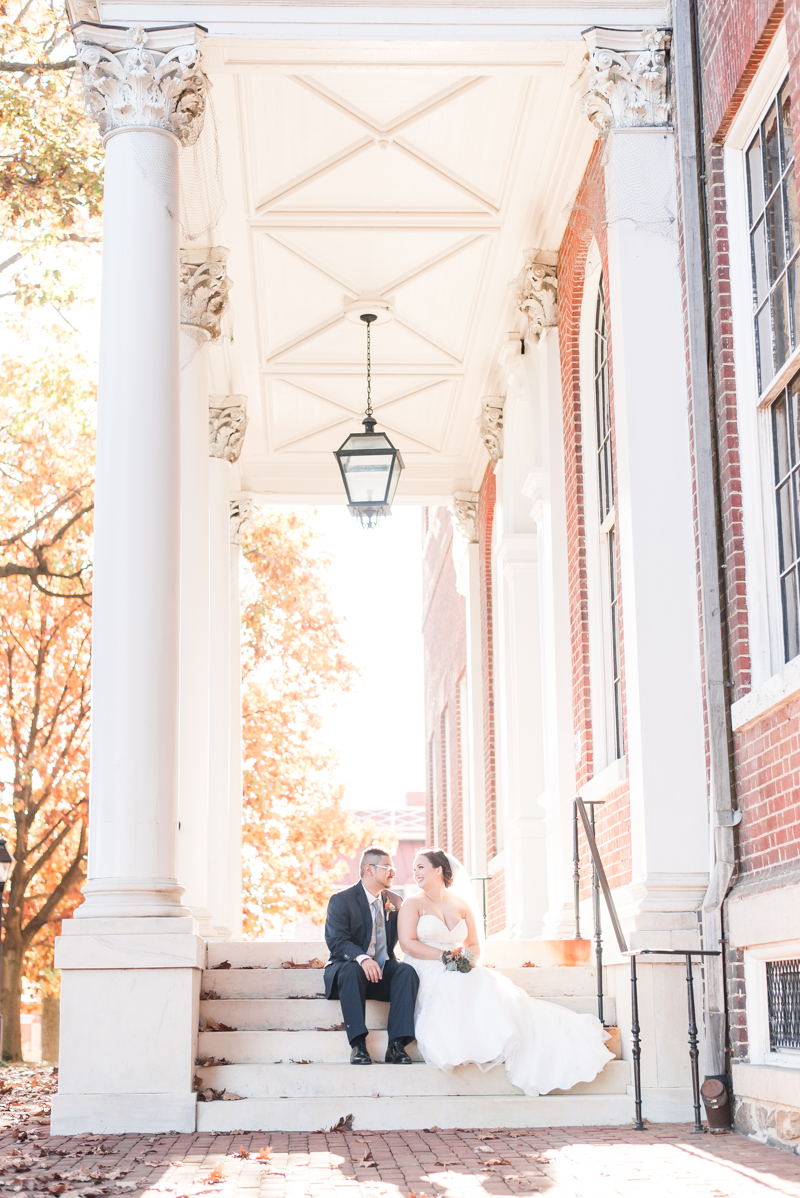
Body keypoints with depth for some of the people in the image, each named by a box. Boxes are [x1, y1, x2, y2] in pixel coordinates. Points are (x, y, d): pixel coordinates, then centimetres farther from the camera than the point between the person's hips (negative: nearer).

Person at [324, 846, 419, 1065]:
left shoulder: (393, 901, 13)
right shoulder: (341, 901, -4)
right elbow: (336, 940, -18)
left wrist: (402, 911, -5)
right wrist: (362, 958, -37)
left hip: (384, 970, 4)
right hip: (348, 966, -4)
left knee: (407, 971, -28)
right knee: (351, 970, -38)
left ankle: (397, 1045, -34)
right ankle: (358, 1045, -40)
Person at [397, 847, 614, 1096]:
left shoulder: (461, 904, 16)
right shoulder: (413, 903, 4)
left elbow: (474, 944, 19)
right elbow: (407, 943, -8)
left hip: (459, 972, 4)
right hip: (428, 976, -4)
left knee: (492, 988, -23)